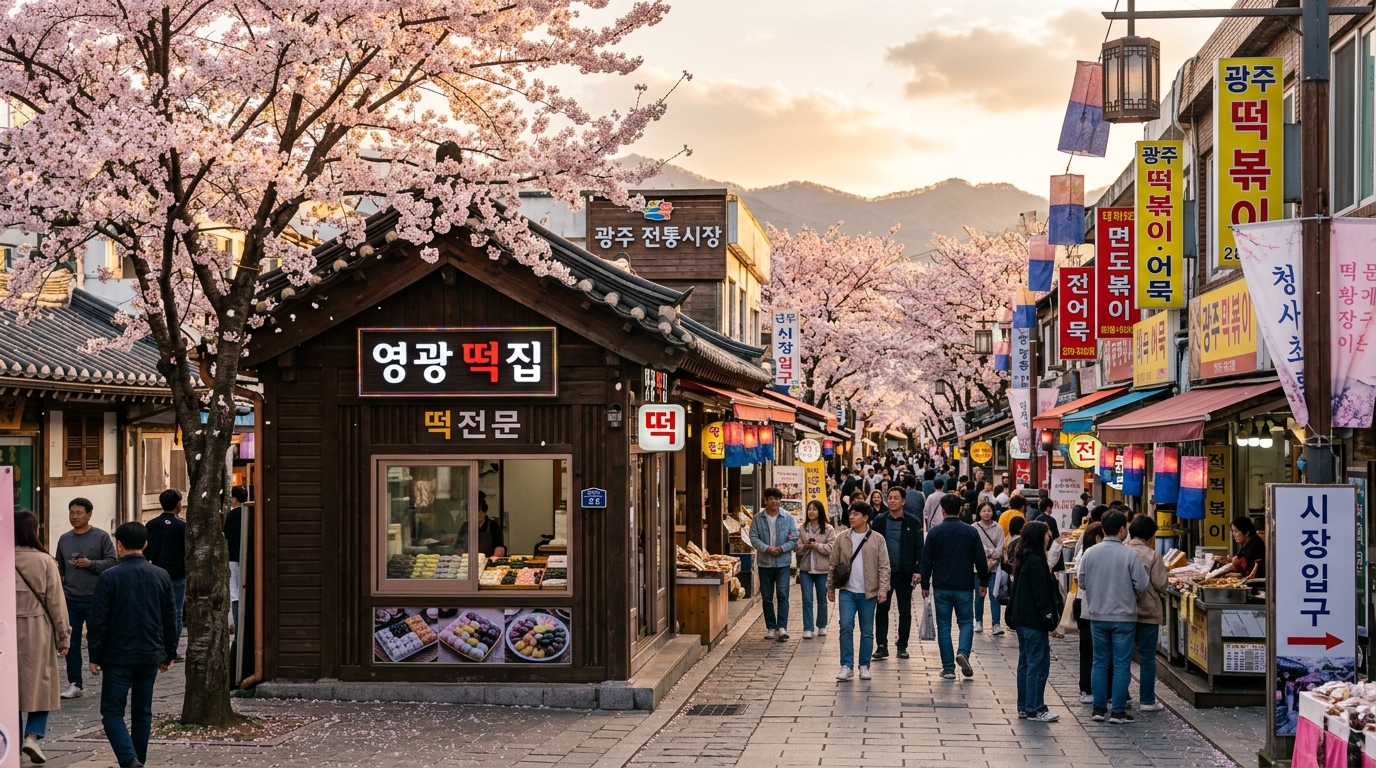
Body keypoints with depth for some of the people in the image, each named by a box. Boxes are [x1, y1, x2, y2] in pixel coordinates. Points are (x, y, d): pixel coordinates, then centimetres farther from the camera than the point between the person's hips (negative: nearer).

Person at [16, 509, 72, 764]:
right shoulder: (44, 561, -8)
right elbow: (56, 602, -5)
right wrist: (63, 637, 3)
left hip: (8, 630, 2)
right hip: (37, 630, -2)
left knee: (11, 685, 13)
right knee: (40, 683, 10)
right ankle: (33, 735, -4)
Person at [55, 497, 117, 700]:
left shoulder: (101, 537, -4)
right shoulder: (64, 539, 10)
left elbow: (112, 561, -7)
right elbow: (60, 569, 15)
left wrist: (90, 564, -18)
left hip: (95, 599, -4)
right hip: (71, 600, 4)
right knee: (71, 643, 4)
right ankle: (75, 683, 12)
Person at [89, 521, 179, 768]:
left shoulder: (109, 577, -10)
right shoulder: (161, 576, 3)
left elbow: (99, 621, -9)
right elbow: (170, 620, 8)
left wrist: (95, 657, -1)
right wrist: (169, 653, 17)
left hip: (118, 657, -4)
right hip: (151, 656, 4)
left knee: (112, 712, 0)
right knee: (142, 712, 14)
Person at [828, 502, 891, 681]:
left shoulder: (877, 540, -1)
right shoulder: (842, 538, 4)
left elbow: (884, 567, -2)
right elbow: (834, 564, 9)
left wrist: (883, 589, -12)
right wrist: (831, 587, 8)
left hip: (868, 593, -1)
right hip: (847, 591, 1)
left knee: (867, 632, 6)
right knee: (846, 627, -8)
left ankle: (864, 666, 16)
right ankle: (847, 666, -2)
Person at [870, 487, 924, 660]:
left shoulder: (913, 522, -1)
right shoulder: (879, 521, 2)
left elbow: (918, 548, -1)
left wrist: (917, 570, -9)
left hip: (905, 573, -1)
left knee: (905, 611, 6)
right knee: (882, 609, 0)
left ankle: (902, 646, 16)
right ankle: (881, 646, 4)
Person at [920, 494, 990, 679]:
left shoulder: (935, 532, -2)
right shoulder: (970, 532, -1)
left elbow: (926, 561, -1)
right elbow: (980, 560, 1)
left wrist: (925, 585, 8)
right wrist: (983, 582, 13)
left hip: (941, 587, 0)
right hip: (964, 587, 0)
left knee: (944, 626, 6)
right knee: (966, 622, 12)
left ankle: (948, 667, 3)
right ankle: (963, 652, -14)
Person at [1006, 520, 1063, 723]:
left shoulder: (1022, 559, 13)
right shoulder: (1036, 561, -16)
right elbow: (1041, 593, -19)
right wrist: (1049, 619, -16)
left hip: (1022, 619, 10)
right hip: (1034, 621, -10)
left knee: (1025, 663, 13)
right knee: (1039, 664, -5)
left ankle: (1024, 707, 17)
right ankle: (1035, 709, -4)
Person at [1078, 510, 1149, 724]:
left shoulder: (1089, 553, -4)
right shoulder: (1130, 555, -14)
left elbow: (1082, 581, 5)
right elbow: (1142, 586, -11)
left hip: (1097, 616, 3)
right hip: (1124, 616, -3)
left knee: (1100, 662, 12)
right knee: (1121, 665, 4)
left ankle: (1099, 708, 15)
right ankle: (1118, 712, 5)